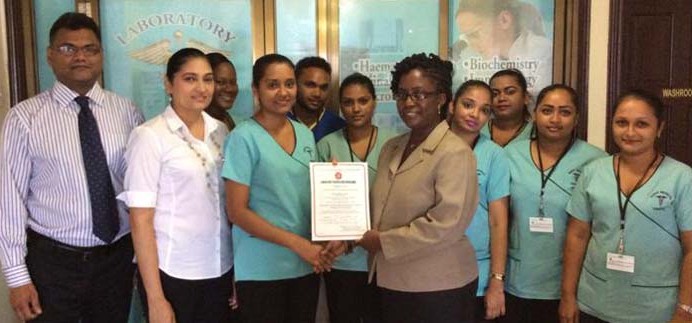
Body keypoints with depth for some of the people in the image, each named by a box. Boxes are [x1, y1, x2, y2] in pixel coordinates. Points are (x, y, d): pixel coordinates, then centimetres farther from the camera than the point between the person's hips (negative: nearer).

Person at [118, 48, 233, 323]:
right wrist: (155, 298, -13)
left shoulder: (221, 131, 4)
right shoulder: (150, 136, -11)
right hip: (172, 274, -5)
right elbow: (141, 220, -12)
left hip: (221, 270, 5)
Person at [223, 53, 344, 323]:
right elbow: (237, 212, -14)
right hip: (261, 270, -5)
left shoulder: (305, 134, 6)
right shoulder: (244, 138, -11)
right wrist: (297, 243, -18)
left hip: (307, 266, 5)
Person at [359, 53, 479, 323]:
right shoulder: (391, 148, 10)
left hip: (438, 287, -7)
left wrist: (385, 241, -18)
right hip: (391, 281, 7)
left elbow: (448, 223, -22)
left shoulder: (454, 153, -14)